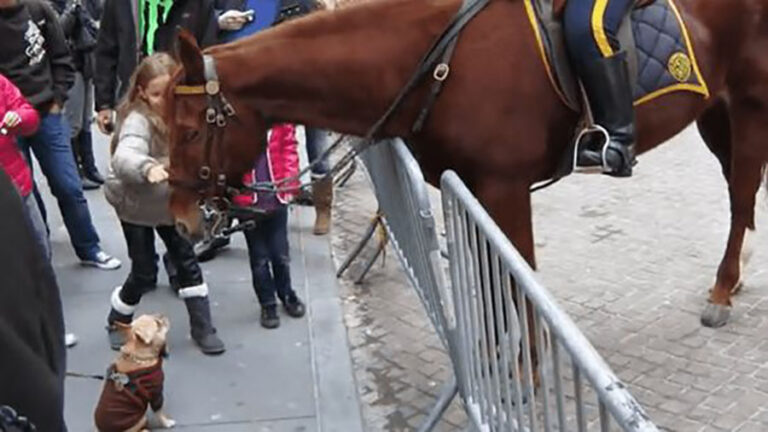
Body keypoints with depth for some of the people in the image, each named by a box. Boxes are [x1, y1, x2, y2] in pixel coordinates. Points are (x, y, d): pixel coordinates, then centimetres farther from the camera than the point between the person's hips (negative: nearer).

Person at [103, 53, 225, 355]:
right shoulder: (138, 120, -28)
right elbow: (124, 156, -49)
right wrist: (148, 167, -68)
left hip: (170, 200, 5)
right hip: (136, 204, -5)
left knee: (186, 260, 7)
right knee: (144, 273, 2)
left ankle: (202, 327, 20)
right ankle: (118, 322, 29)